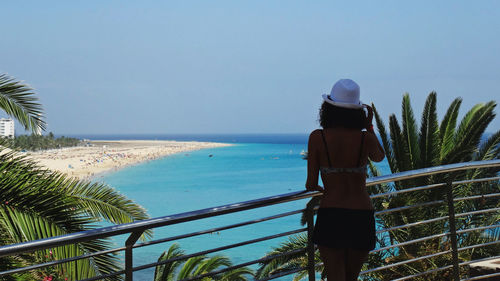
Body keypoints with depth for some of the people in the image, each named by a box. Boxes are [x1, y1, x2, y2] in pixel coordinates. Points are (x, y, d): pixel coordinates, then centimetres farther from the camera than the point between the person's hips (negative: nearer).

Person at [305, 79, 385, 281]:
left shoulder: (317, 138, -7)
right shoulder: (366, 138, -3)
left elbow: (310, 185, -2)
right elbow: (379, 157, 22)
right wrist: (369, 126, 23)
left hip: (330, 218, -2)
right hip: (361, 219, 2)